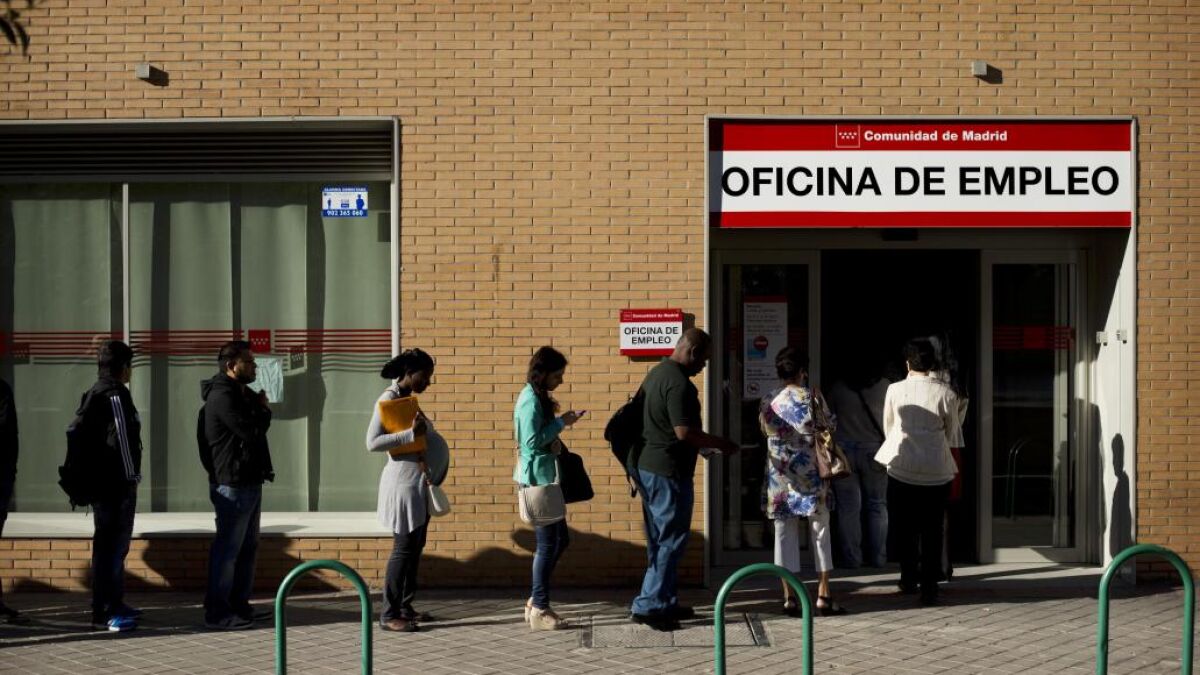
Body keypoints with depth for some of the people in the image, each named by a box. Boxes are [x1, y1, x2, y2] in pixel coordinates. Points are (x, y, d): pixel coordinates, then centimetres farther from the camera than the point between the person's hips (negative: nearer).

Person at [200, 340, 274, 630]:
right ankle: (217, 612, 0)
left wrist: (260, 409, -5)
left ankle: (239, 605, 24)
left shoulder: (241, 394, 18)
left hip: (249, 481, 10)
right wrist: (263, 410, -3)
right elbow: (250, 431, -21)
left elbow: (259, 427, 14)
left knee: (247, 546, 15)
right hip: (232, 484, -10)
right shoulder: (222, 396, -15)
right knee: (228, 547, -5)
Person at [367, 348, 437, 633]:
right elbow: (372, 442, -22)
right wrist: (411, 433, -26)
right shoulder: (389, 399, -13)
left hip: (418, 482, 9)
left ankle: (405, 606, 21)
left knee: (416, 546, 13)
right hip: (402, 483, -9)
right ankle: (389, 615, -2)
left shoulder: (409, 398, 14)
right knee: (404, 547, -7)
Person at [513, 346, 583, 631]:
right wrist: (561, 423, -16)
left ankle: (535, 601, 19)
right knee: (548, 543, -5)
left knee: (559, 539, 14)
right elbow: (531, 441, -22)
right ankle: (540, 610, 3)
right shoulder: (531, 400, -16)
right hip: (536, 477, -10)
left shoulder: (538, 398, 14)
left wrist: (562, 421, 7)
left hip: (545, 478, 10)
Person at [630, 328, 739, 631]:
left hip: (646, 466, 10)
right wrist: (720, 444, -10)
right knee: (671, 540, -3)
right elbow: (684, 432, -24)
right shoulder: (678, 382, -19)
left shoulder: (657, 373, 13)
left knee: (660, 539, 15)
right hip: (668, 471, -10)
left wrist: (703, 445, 22)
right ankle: (648, 605, -3)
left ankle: (666, 602, 22)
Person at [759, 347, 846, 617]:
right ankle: (823, 596, 7)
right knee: (820, 532, 8)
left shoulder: (768, 401, 1)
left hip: (779, 477, 3)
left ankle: (789, 597, 5)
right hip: (811, 475, -3)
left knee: (785, 534, 7)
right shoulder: (811, 397, -9)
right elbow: (829, 425, -1)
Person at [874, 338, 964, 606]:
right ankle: (929, 587, 4)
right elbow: (952, 433, 4)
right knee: (932, 529, 6)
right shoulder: (945, 393, -7)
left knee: (903, 526, 15)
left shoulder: (895, 390, -5)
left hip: (901, 466, 0)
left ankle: (909, 578, 23)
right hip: (936, 470, 0)